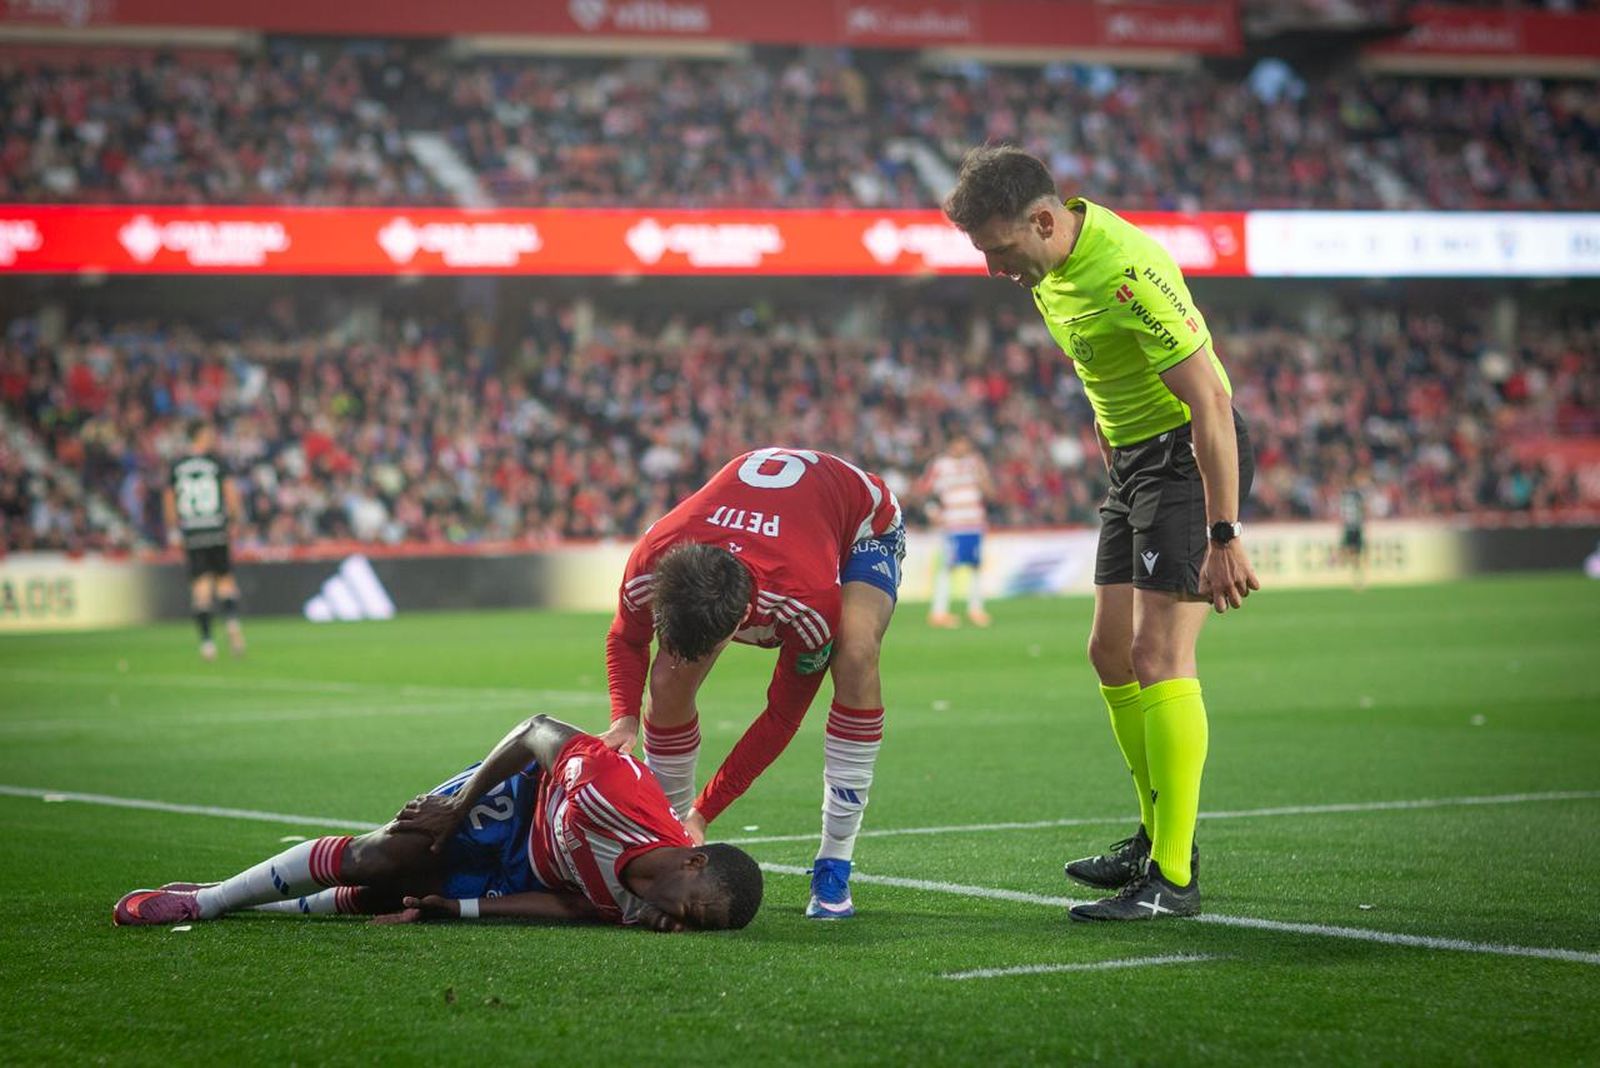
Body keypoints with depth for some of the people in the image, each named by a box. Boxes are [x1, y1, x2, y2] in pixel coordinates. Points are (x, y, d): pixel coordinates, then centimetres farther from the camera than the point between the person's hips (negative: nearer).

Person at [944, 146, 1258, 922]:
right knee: (1111, 652, 12)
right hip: (1132, 455, 10)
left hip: (1191, 457, -10)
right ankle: (1157, 836, 26)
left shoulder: (1126, 275, -28)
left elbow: (1211, 403, -28)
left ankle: (1173, 877, -14)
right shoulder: (1054, 265, 1)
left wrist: (1223, 536, -28)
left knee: (1158, 656, -15)